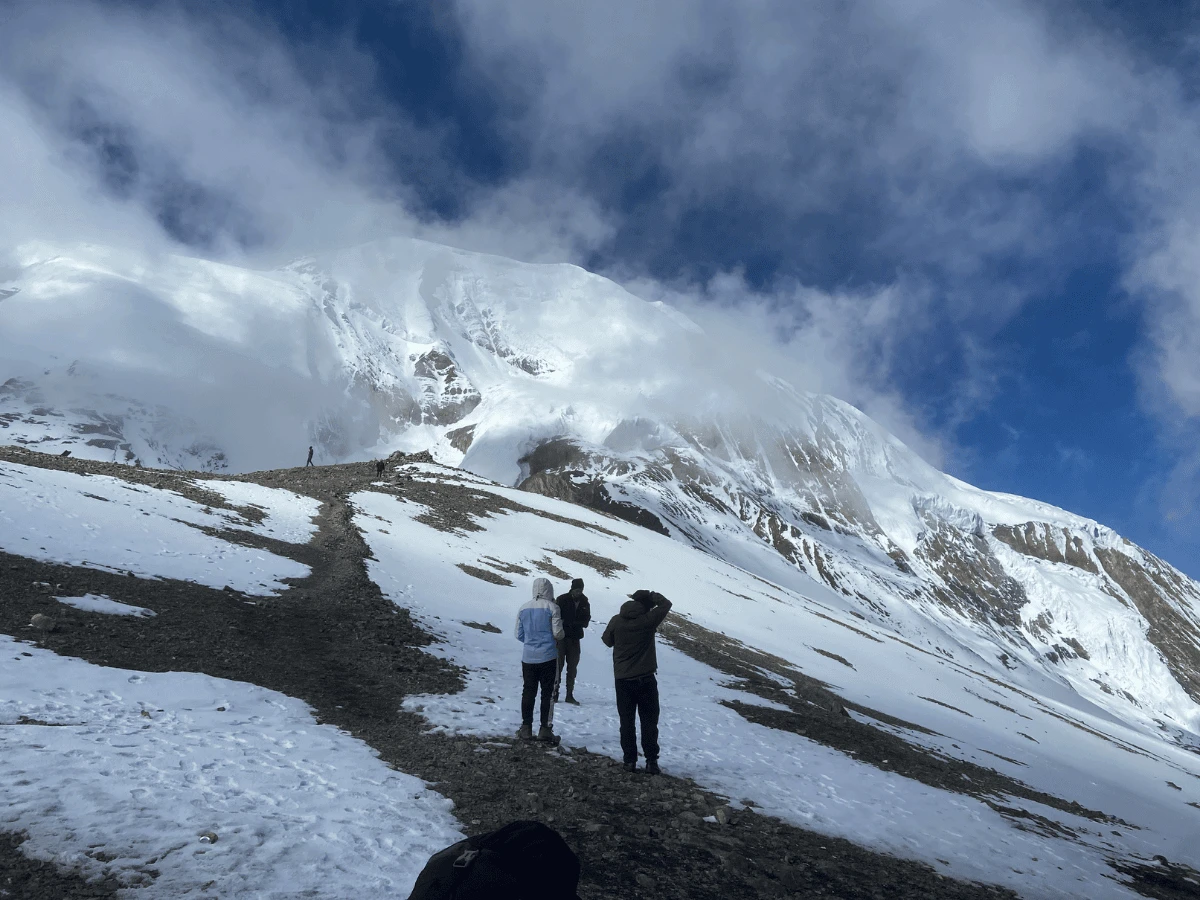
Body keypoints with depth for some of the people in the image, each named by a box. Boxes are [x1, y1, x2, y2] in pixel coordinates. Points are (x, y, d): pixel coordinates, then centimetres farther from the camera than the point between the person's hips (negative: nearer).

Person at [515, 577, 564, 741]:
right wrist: (559, 636, 12)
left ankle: (526, 729, 13)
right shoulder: (551, 607, -9)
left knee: (528, 692, 11)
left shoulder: (524, 609, 5)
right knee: (547, 693, 5)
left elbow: (519, 635, 9)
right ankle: (545, 729, 6)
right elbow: (558, 633, -11)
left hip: (528, 657, 4)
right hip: (548, 657, -4)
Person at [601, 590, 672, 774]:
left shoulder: (617, 621, -5)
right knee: (649, 721, 8)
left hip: (622, 679, 2)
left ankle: (630, 760, 11)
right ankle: (651, 761, 7)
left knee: (627, 721, 10)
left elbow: (607, 640, 12)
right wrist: (651, 595, 16)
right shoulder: (648, 620, -12)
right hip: (645, 679, -2)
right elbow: (666, 604, 2)